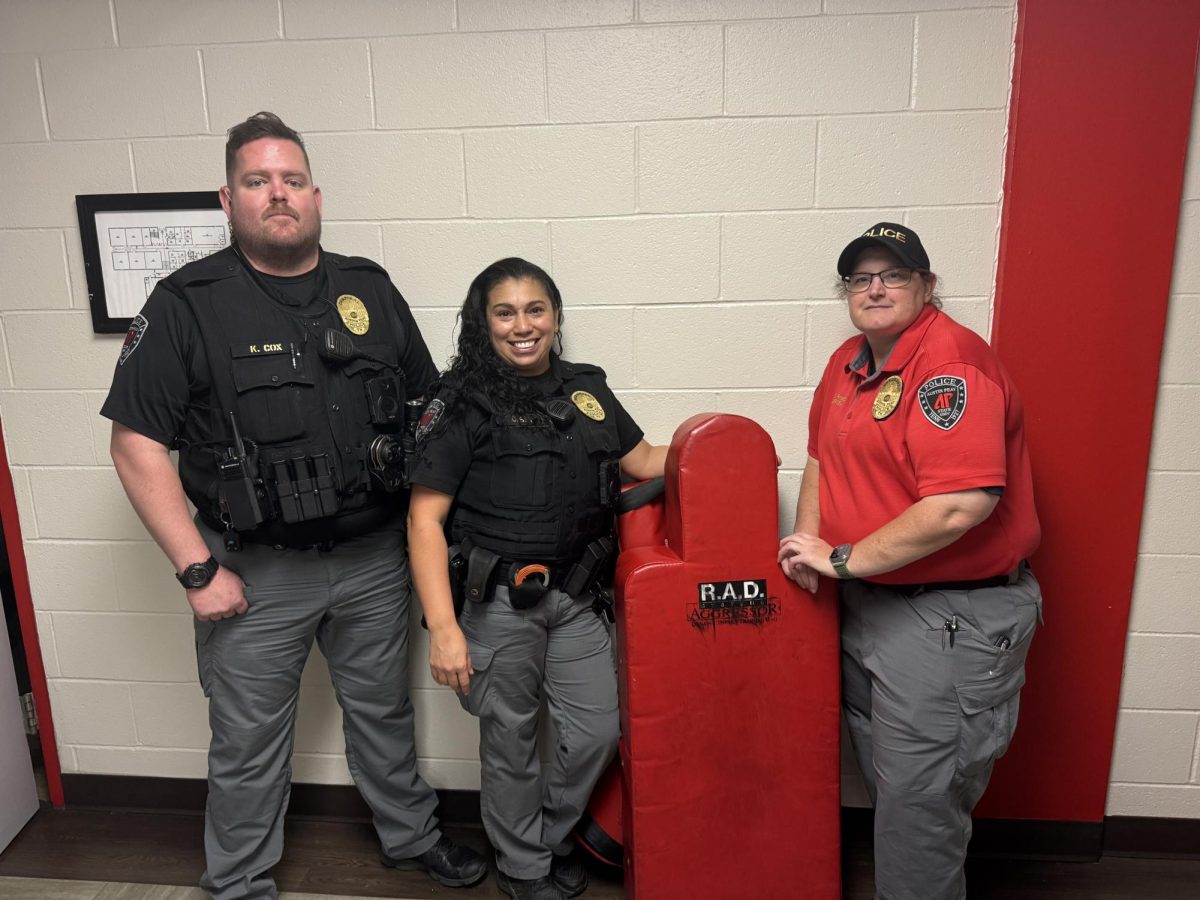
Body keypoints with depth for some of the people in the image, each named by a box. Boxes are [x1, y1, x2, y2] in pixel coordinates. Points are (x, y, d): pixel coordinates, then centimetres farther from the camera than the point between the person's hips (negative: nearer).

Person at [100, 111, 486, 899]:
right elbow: (138, 443, -9)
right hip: (257, 571, -3)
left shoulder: (370, 290, 3)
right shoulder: (187, 305, -8)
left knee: (385, 711, 21)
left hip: (376, 558, 3)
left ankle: (412, 836, 45)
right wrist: (199, 570, -13)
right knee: (249, 744, 13)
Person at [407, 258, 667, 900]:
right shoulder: (463, 406, -8)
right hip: (496, 604, -5)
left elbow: (643, 460, 19)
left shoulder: (586, 389, 8)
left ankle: (551, 836, 40)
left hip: (572, 597, 5)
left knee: (599, 731, 10)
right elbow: (425, 520, -12)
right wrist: (443, 628, -19)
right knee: (510, 742, 11)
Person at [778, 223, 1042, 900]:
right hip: (866, 602, 9)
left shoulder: (952, 361, -20)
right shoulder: (849, 362, 8)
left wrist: (844, 560, -20)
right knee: (883, 775, 23)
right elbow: (824, 458, 20)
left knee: (919, 796, 4)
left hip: (952, 615, -8)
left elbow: (961, 506, -29)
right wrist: (807, 539, 3)